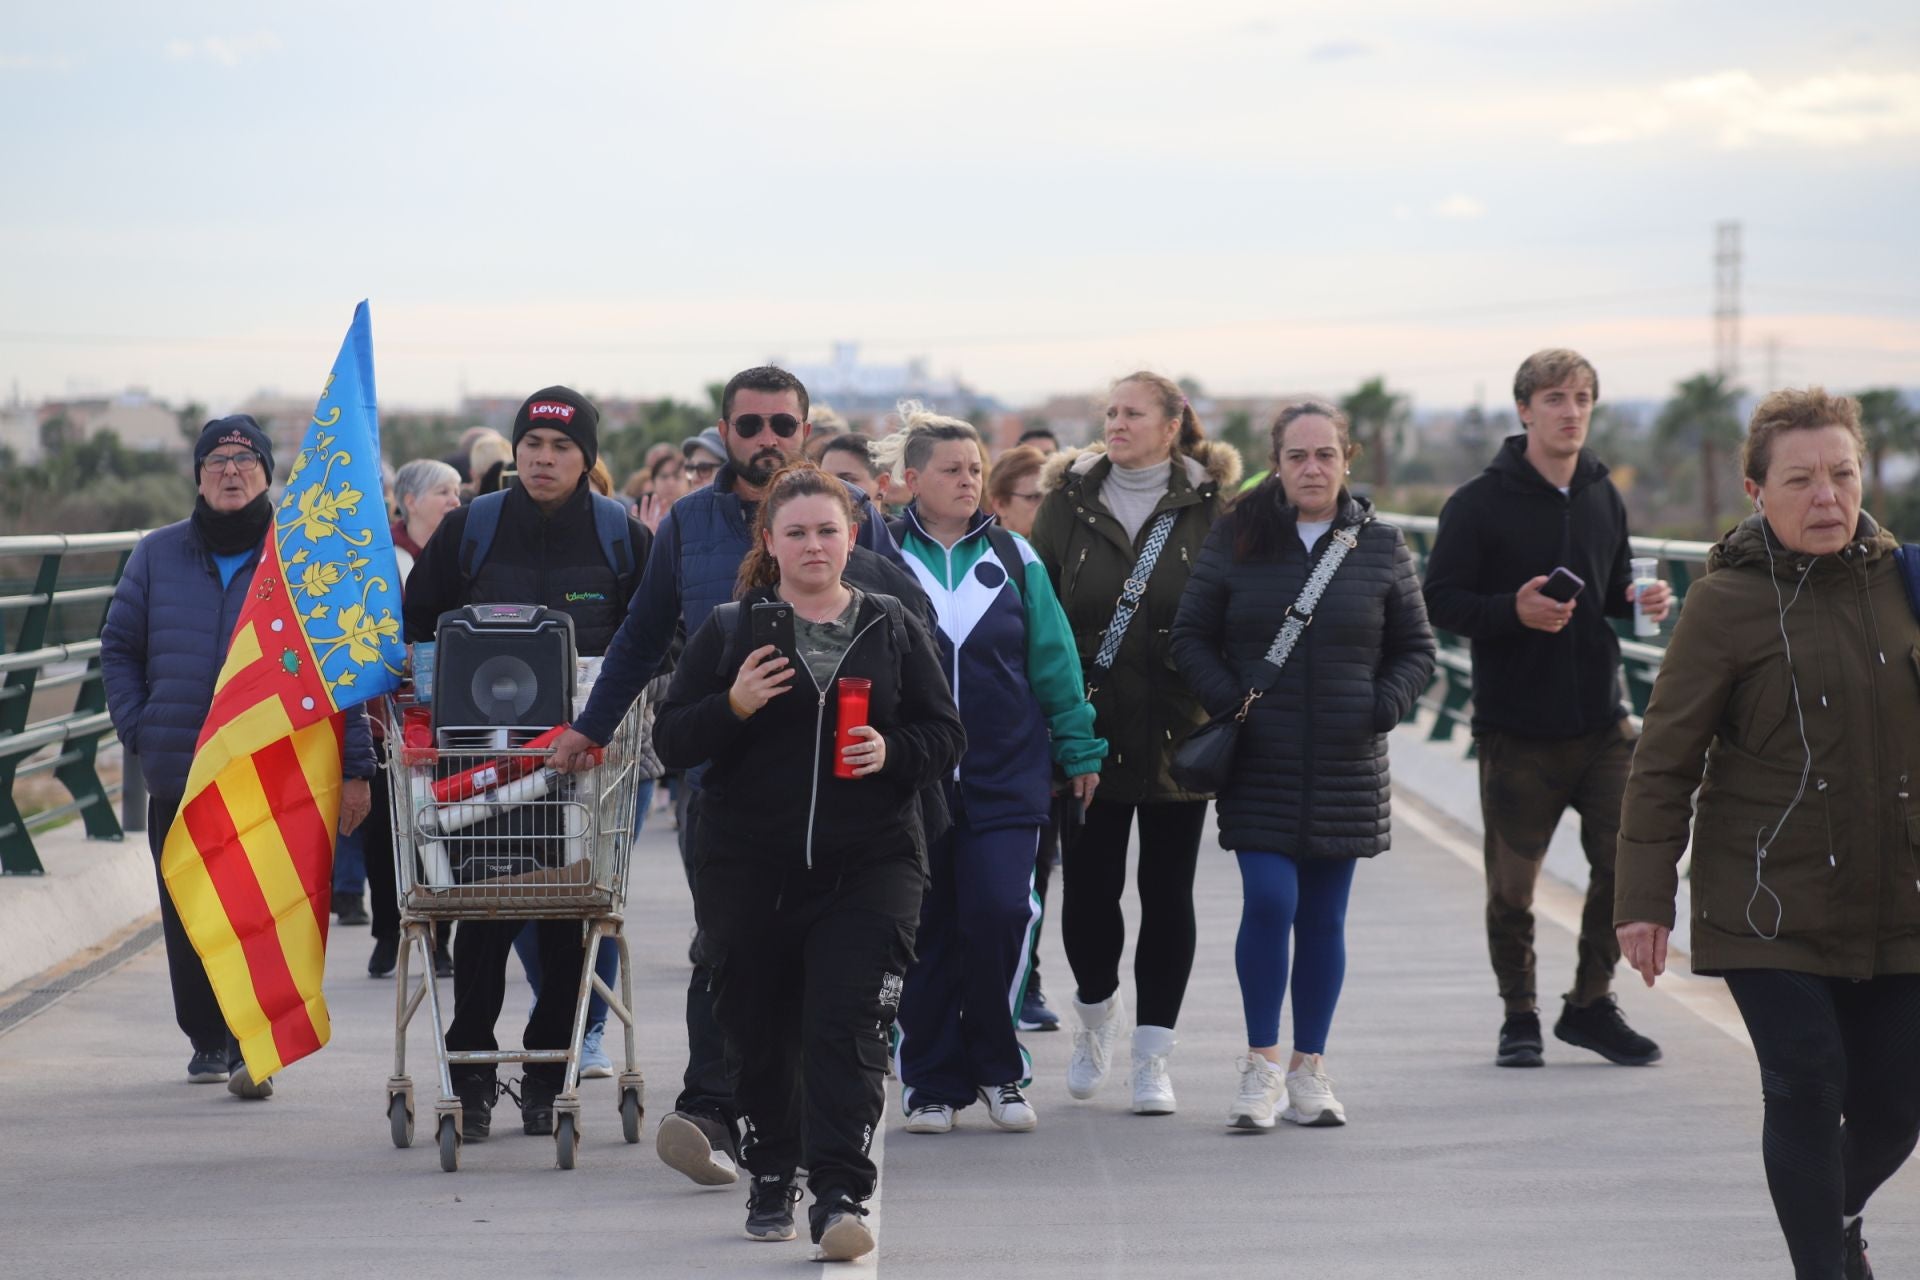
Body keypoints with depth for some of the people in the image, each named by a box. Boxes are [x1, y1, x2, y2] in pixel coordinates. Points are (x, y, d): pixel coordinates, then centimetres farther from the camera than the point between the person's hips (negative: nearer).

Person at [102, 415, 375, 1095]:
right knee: (190, 919, 8)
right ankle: (207, 1040, 22)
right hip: (179, 777, 3)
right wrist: (137, 732, 3)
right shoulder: (158, 555, 10)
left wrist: (354, 767, -6)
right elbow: (120, 648, 17)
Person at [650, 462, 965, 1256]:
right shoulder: (729, 631, 5)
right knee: (762, 1033, 9)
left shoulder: (894, 630, 8)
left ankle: (840, 1195, -17)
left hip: (868, 864, -1)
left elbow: (946, 736, 9)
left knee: (847, 1029, -13)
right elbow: (670, 743, 2)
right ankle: (771, 1179, 28)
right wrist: (735, 705, -16)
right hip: (749, 869, 1)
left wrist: (893, 752, -11)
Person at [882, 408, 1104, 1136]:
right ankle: (931, 1084, 14)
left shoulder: (1013, 558, 7)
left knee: (1001, 912, -12)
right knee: (924, 932, 3)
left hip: (1005, 773, 0)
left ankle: (998, 1072, 6)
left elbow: (1053, 658, 11)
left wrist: (1078, 749, 11)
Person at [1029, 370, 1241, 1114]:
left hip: (1177, 734, -1)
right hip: (1090, 731, 1)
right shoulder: (1069, 502, 4)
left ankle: (1152, 1057, 11)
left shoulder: (1210, 507, 1)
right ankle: (1096, 1011, 31)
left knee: (1167, 892, 3)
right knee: (1089, 887, 2)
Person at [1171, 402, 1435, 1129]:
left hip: (1346, 766, 2)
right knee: (1268, 903, -12)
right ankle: (1261, 1064, 0)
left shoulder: (1380, 548, 5)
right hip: (1258, 763, -2)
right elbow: (1191, 637, 6)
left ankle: (1308, 1069, 15)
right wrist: (1228, 701, -9)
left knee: (1323, 917, 6)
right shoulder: (1236, 542, 2)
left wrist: (1382, 707, -6)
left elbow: (1415, 650, 11)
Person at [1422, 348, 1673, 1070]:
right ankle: (1520, 1017, 20)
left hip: (1601, 722, 4)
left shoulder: (1604, 499, 11)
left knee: (1626, 864, 1)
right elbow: (1441, 602, -7)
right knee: (1512, 883, 3)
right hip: (1516, 730, -4)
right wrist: (1513, 610, -23)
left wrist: (1640, 600, 0)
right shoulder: (1479, 503, -6)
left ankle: (1591, 1005, 19)